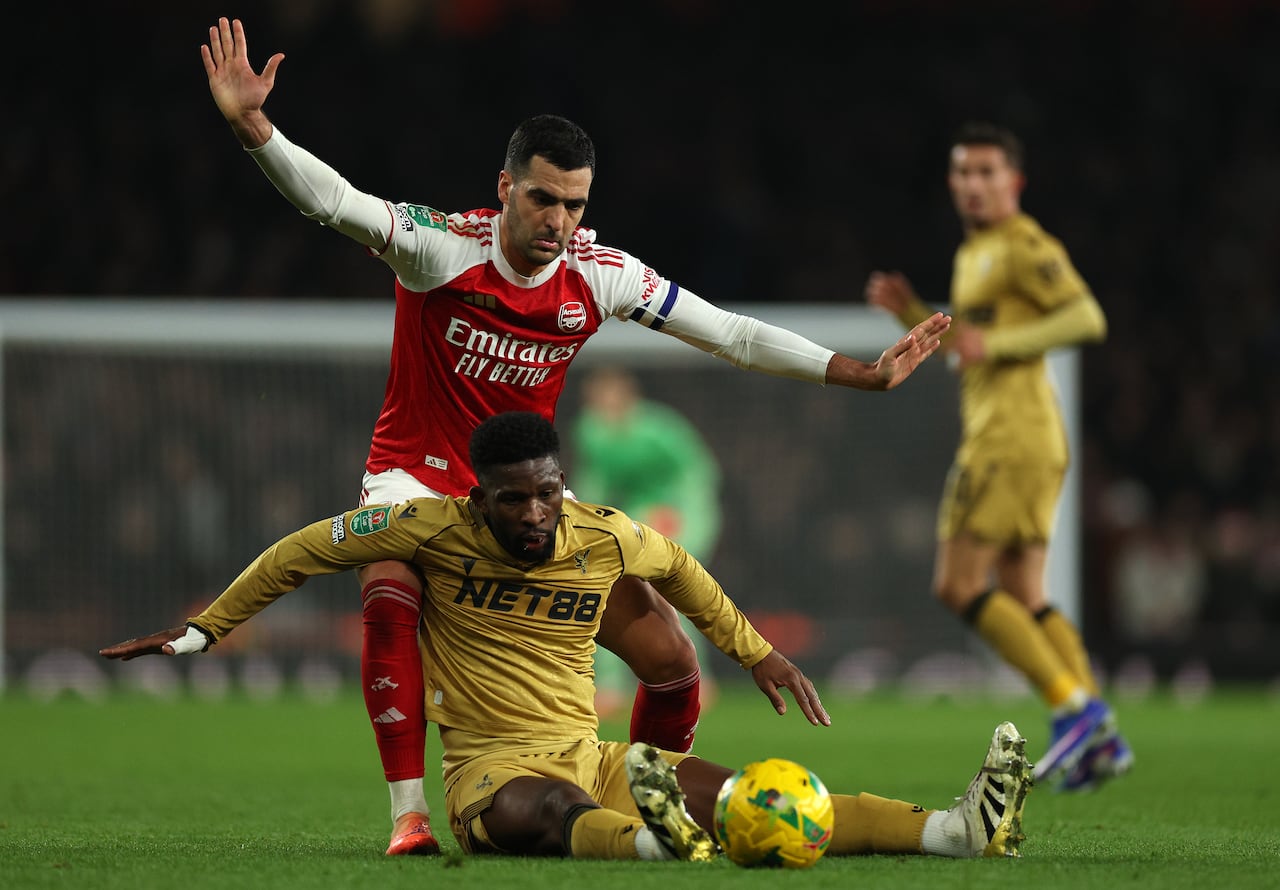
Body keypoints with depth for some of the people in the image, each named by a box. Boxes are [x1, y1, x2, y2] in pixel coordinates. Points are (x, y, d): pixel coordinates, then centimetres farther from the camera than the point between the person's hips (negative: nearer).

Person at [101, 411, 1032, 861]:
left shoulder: (605, 537, 3)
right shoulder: (435, 529, -5)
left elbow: (678, 566, 27)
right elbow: (305, 550, 8)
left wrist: (757, 650, 32)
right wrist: (205, 629, 13)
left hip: (591, 758, 4)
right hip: (491, 770, -4)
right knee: (552, 813, -44)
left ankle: (960, 829, -36)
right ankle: (655, 841, -79)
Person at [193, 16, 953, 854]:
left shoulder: (601, 275, -10)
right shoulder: (443, 247, -19)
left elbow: (731, 334, -3)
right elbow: (332, 198, -31)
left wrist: (864, 373, -6)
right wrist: (252, 126, -48)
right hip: (419, 475, -4)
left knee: (670, 659, -4)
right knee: (390, 597, -37)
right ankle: (410, 813, -28)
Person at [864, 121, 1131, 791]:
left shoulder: (1023, 245, -8)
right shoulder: (975, 253, 22)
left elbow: (1087, 318, -18)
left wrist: (995, 342, -21)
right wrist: (909, 313, 14)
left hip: (1012, 435, -10)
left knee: (958, 586, -10)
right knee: (1023, 601, 7)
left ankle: (1075, 708, -12)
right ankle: (1100, 740, 2)